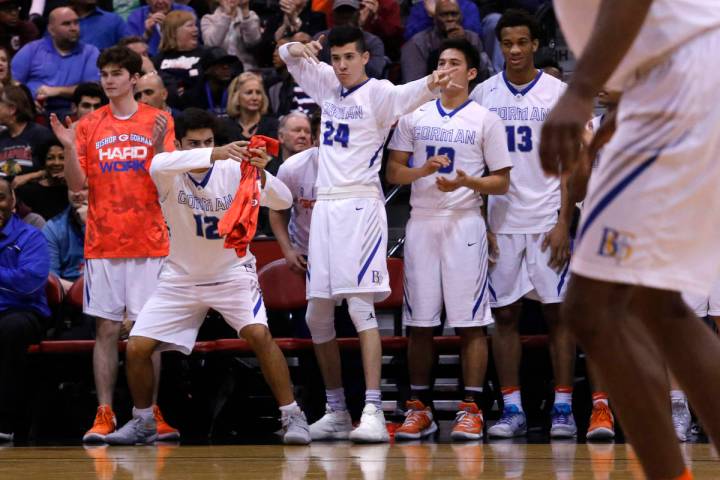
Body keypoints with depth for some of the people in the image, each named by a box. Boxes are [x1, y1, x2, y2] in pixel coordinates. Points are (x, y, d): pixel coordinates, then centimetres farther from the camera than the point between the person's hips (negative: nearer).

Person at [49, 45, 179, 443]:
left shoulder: (158, 122, 3)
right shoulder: (89, 125, 9)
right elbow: (77, 184, 4)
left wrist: (158, 146, -20)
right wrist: (68, 147, -12)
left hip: (147, 242, -2)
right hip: (102, 242, 2)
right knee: (106, 329, 0)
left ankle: (150, 413, 4)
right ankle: (104, 415, 1)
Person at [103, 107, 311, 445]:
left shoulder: (234, 171, -15)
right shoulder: (169, 171, -15)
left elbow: (282, 201, -26)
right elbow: (159, 165, -41)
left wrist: (261, 176, -48)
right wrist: (215, 155, -55)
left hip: (232, 272, -2)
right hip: (181, 276, 2)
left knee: (258, 333, -25)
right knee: (137, 347, -7)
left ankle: (292, 417, -14)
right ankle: (143, 421, 18)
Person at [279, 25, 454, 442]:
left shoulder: (377, 93, -8)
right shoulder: (328, 85, 13)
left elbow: (408, 96, -29)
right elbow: (287, 56, 23)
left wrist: (431, 85, -52)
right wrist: (297, 49, -2)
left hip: (360, 207, -8)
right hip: (325, 205, 8)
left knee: (361, 305, -16)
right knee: (317, 314, 10)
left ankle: (373, 412, -21)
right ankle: (336, 411, 19)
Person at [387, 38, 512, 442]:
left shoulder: (486, 120, 2)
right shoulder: (415, 116, 11)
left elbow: (502, 182, 1)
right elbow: (393, 171, 10)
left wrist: (467, 182, -17)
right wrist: (422, 171, -10)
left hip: (464, 223, -3)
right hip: (421, 222, 3)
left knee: (470, 321, -4)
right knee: (419, 322, 4)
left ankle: (471, 410, -2)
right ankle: (421, 409, 9)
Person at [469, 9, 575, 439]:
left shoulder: (558, 92, 1)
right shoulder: (483, 94, 6)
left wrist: (564, 222, -9)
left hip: (547, 220, -2)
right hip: (501, 221, 2)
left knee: (557, 311, -2)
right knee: (505, 314, 2)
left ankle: (563, 408, 1)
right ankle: (512, 410, 6)